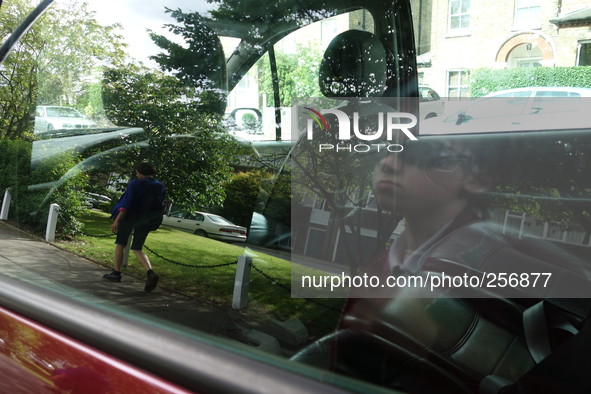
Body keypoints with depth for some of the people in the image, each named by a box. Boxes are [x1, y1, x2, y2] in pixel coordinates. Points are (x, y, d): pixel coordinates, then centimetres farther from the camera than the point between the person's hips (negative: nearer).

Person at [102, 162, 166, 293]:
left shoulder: (136, 184, -14)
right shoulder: (161, 187, 2)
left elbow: (127, 203, -20)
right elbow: (159, 205, 11)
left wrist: (117, 220, -20)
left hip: (131, 217, -5)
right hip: (146, 221, 5)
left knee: (120, 244, 16)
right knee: (137, 249, 13)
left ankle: (116, 273, 23)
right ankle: (151, 273, -9)